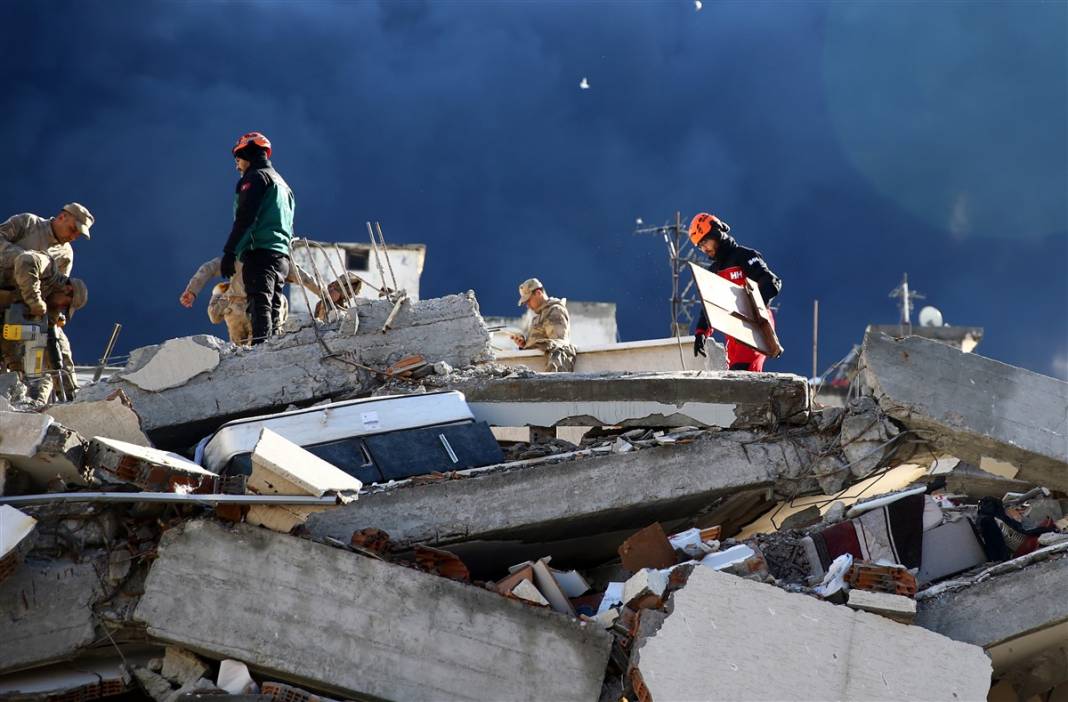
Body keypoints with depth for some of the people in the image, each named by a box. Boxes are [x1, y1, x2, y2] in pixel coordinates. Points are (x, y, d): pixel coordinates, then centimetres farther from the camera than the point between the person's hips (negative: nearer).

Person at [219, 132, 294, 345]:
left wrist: (230, 251, -16)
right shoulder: (282, 184, 30)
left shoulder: (257, 176, 1)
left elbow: (245, 217, -12)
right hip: (281, 256, 9)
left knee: (260, 308, -18)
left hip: (260, 252, -9)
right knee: (273, 312, 6)